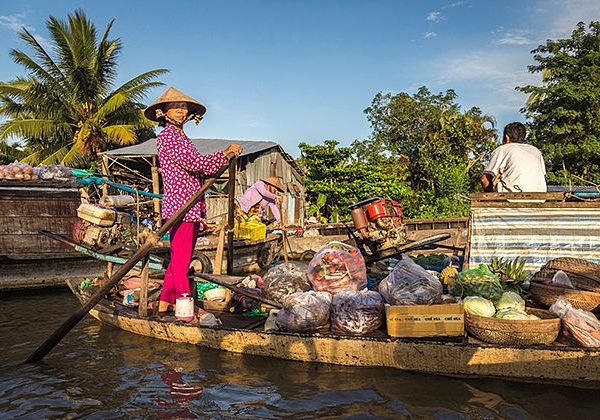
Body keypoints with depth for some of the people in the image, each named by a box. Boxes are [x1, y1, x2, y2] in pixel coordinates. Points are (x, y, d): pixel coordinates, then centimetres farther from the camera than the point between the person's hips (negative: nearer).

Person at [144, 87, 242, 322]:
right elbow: (194, 163, -19)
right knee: (180, 258, -3)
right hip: (179, 204, -9)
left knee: (180, 258, 13)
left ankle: (165, 302, 23)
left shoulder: (182, 138, 22)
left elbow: (201, 170, 16)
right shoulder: (167, 136, -7)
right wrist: (226, 154, -11)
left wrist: (227, 158, 4)